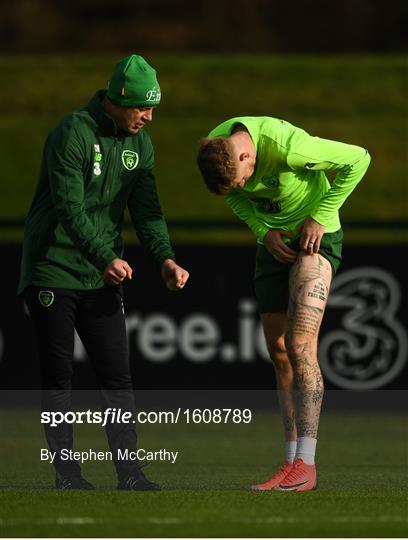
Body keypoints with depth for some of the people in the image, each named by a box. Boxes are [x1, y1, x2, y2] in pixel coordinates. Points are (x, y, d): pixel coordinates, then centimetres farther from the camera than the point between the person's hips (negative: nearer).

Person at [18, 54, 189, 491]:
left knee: (116, 374, 0)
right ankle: (66, 472, 2)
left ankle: (129, 472, -1)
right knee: (57, 376, -2)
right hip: (52, 270, -6)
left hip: (102, 275, 6)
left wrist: (164, 257, -15)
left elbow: (145, 207, 2)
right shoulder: (72, 133, -16)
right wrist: (105, 258, -34)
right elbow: (70, 208, -22)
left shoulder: (139, 143, 7)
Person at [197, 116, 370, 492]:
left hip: (314, 236, -7)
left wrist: (320, 217, -18)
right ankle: (293, 463, 7)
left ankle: (305, 464, -21)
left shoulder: (288, 147, -32)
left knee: (300, 345, -18)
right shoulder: (214, 148, -13)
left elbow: (358, 159, -19)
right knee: (280, 353, 3)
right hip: (275, 241, 7)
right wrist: (263, 229, -8)